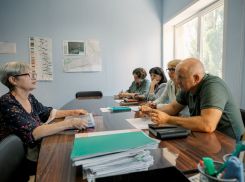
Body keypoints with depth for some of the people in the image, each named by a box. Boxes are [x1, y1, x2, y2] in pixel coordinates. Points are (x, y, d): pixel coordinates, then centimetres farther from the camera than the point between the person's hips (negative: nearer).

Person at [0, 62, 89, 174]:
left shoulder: (29, 98, 4)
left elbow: (49, 113, 17)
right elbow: (33, 133, -31)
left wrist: (72, 112, 3)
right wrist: (70, 123, -34)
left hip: (38, 147, 7)